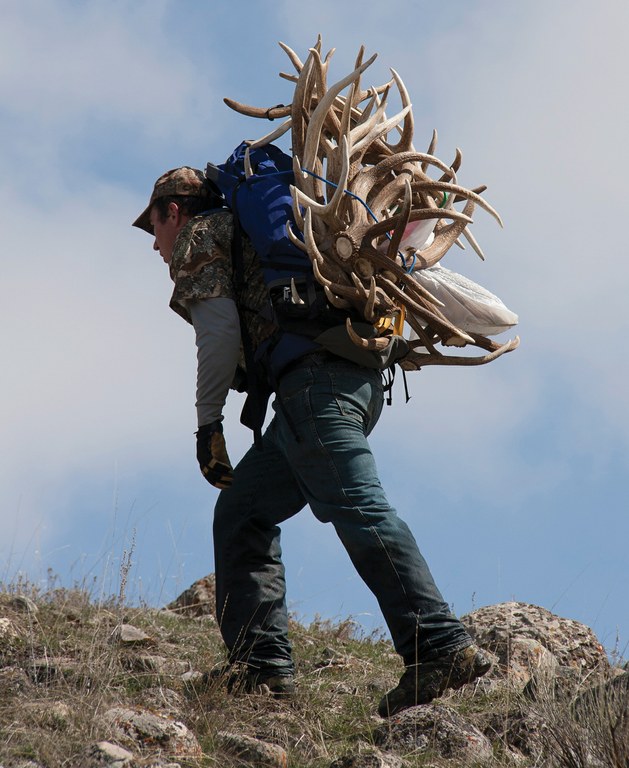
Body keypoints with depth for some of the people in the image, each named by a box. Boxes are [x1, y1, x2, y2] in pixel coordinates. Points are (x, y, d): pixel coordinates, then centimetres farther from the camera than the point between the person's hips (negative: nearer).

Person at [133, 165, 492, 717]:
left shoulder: (197, 238, 10)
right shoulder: (248, 232, 37)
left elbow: (220, 329, -4)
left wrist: (208, 422, -2)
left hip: (314, 378, -9)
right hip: (359, 378, 9)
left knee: (360, 510, -19)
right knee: (242, 512, 13)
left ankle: (443, 648, -29)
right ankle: (263, 667, 5)